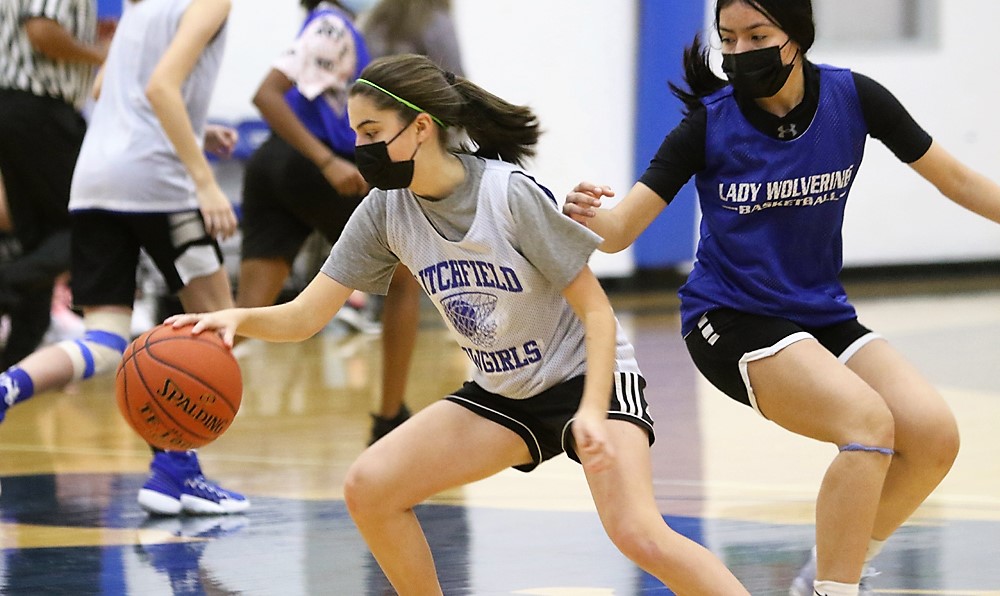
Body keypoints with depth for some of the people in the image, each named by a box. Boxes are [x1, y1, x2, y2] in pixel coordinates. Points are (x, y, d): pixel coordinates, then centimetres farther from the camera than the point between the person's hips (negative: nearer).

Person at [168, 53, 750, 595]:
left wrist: (591, 411, -32)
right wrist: (237, 318, -28)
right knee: (369, 488, -9)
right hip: (502, 393, 6)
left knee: (638, 533, -28)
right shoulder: (386, 211, -8)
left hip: (585, 375, -6)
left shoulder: (511, 194, -23)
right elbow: (305, 316, -7)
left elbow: (597, 312, -18)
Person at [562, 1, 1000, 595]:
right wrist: (589, 215, -37)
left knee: (934, 435, -13)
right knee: (869, 420, -27)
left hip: (823, 315, 5)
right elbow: (621, 229, -15)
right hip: (730, 321, -5)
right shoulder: (710, 122, -14)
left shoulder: (852, 98, -8)